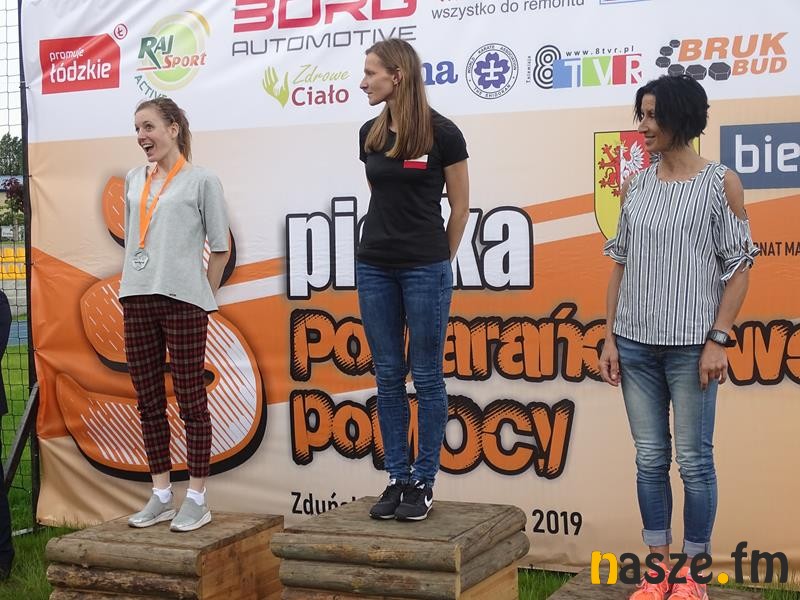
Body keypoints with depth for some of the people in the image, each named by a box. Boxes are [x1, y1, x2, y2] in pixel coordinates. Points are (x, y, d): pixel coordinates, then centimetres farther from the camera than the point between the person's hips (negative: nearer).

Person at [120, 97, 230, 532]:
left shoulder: (201, 180, -1)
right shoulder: (134, 180, 15)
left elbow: (220, 247, 0)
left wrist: (204, 297, 2)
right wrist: (134, 286, 14)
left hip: (182, 300, -6)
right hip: (137, 300, 6)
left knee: (190, 400, -1)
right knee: (149, 401, 8)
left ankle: (196, 500, 4)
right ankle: (160, 496, 17)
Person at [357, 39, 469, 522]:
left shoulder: (442, 133, -9)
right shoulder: (371, 134, 7)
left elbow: (460, 206, -1)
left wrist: (439, 261, 5)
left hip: (425, 268, -5)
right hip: (375, 267, 5)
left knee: (426, 377, 2)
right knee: (388, 376, 8)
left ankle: (424, 482, 11)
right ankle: (397, 478, 16)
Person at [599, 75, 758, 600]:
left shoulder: (721, 183, -2)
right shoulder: (635, 186, 8)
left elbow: (738, 267, -3)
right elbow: (621, 264, 11)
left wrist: (719, 340, -10)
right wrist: (610, 337, 6)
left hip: (691, 343, -4)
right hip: (636, 342, 4)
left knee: (695, 460, 1)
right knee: (650, 457, 9)